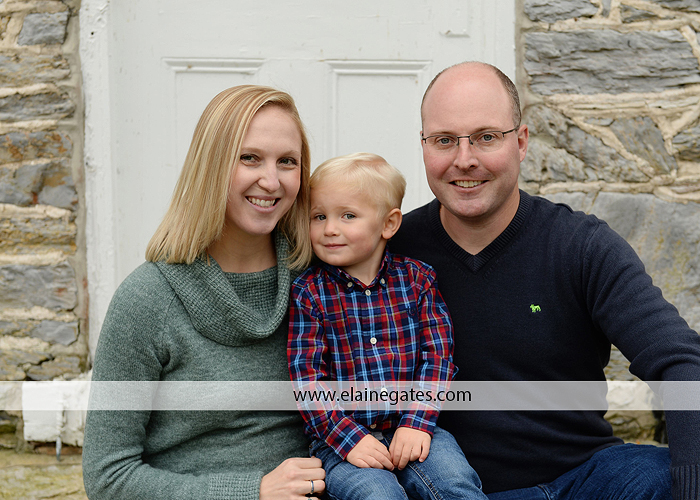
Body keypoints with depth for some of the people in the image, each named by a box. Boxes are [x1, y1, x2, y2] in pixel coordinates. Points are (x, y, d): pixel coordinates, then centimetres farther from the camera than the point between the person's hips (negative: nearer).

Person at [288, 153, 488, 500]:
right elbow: (307, 374, -6)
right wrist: (349, 438, -16)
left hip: (411, 430, 2)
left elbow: (437, 354, 1)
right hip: (340, 436, -2)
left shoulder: (416, 279, 5)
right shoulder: (308, 292, -1)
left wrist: (417, 423, -12)